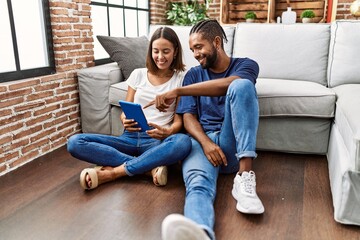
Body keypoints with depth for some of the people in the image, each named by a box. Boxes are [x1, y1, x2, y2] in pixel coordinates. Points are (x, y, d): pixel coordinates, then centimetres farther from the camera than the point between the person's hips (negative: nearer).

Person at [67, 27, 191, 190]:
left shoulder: (180, 80, 4)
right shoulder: (138, 74, 10)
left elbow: (179, 120, 0)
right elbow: (126, 111, 11)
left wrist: (168, 132, -24)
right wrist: (125, 120, -15)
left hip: (157, 141, -2)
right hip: (130, 137, 3)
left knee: (183, 142, -38)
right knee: (75, 142, -19)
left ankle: (112, 172, -26)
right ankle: (149, 167, -24)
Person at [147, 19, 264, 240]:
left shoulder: (246, 65, 10)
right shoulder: (193, 75, 19)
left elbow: (227, 85, -16)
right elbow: (188, 117, 6)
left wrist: (177, 91, -20)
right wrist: (206, 143, -15)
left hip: (232, 144, -1)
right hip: (202, 140, 1)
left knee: (242, 85, -27)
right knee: (198, 183, -35)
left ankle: (244, 176, -33)